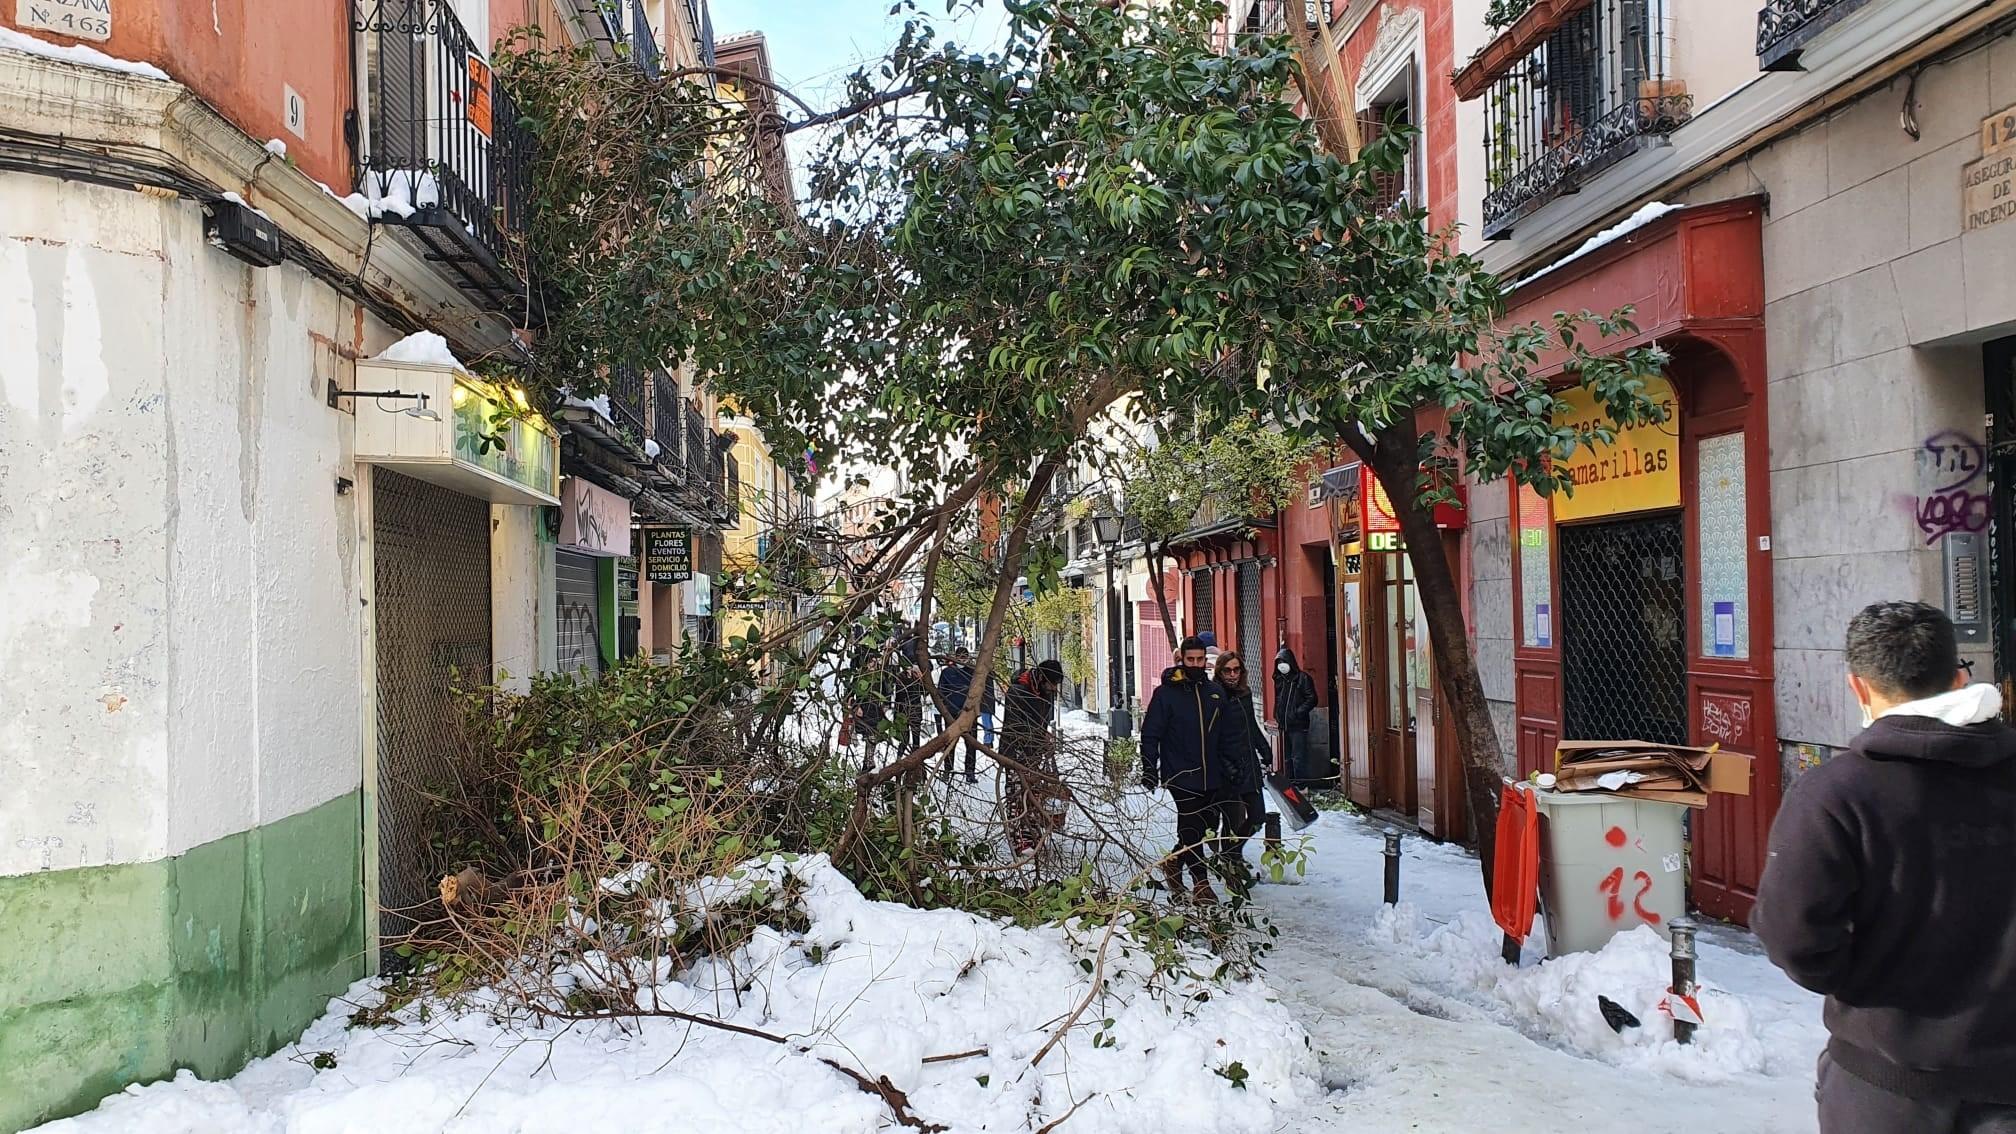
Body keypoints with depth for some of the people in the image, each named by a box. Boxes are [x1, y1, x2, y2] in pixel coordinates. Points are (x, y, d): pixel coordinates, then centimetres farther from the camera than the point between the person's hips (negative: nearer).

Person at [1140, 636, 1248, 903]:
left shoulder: (1216, 692, 9)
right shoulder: (1166, 693, -5)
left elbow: (1230, 732, 16)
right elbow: (1150, 734, -4)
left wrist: (1231, 762, 10)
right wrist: (1149, 768, -9)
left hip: (1211, 776, 5)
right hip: (1180, 774, -5)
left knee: (1208, 826, 11)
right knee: (1192, 828, -6)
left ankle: (1174, 861, 31)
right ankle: (1200, 881, 3)